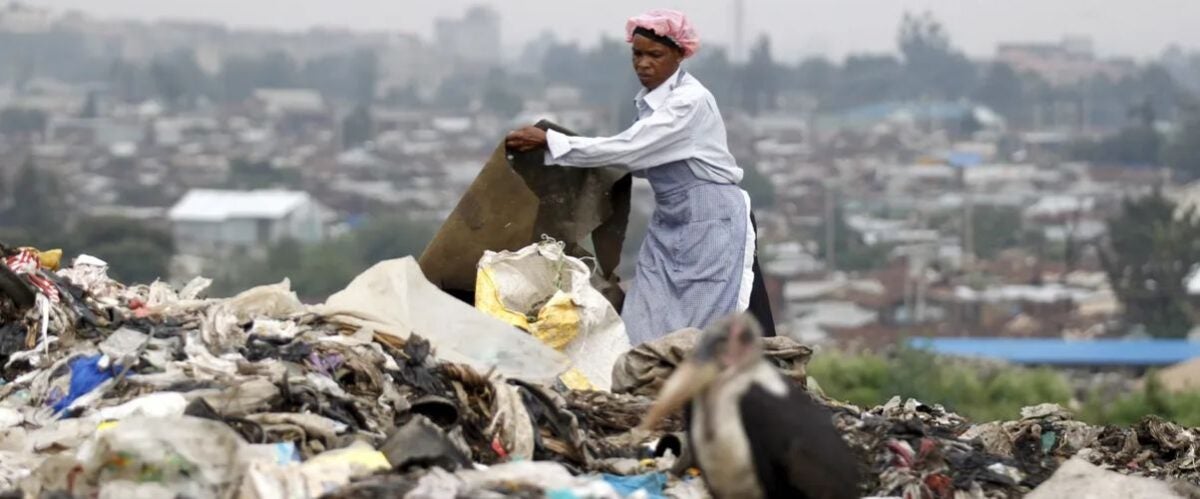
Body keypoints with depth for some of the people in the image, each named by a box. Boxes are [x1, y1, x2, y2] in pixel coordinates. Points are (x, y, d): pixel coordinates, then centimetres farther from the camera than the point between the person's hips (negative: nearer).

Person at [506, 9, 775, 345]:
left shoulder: (690, 101, -20)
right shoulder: (651, 100, 7)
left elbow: (626, 148, -25)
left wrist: (549, 141, -24)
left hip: (712, 225, -9)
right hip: (670, 226, 9)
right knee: (649, 329, 3)